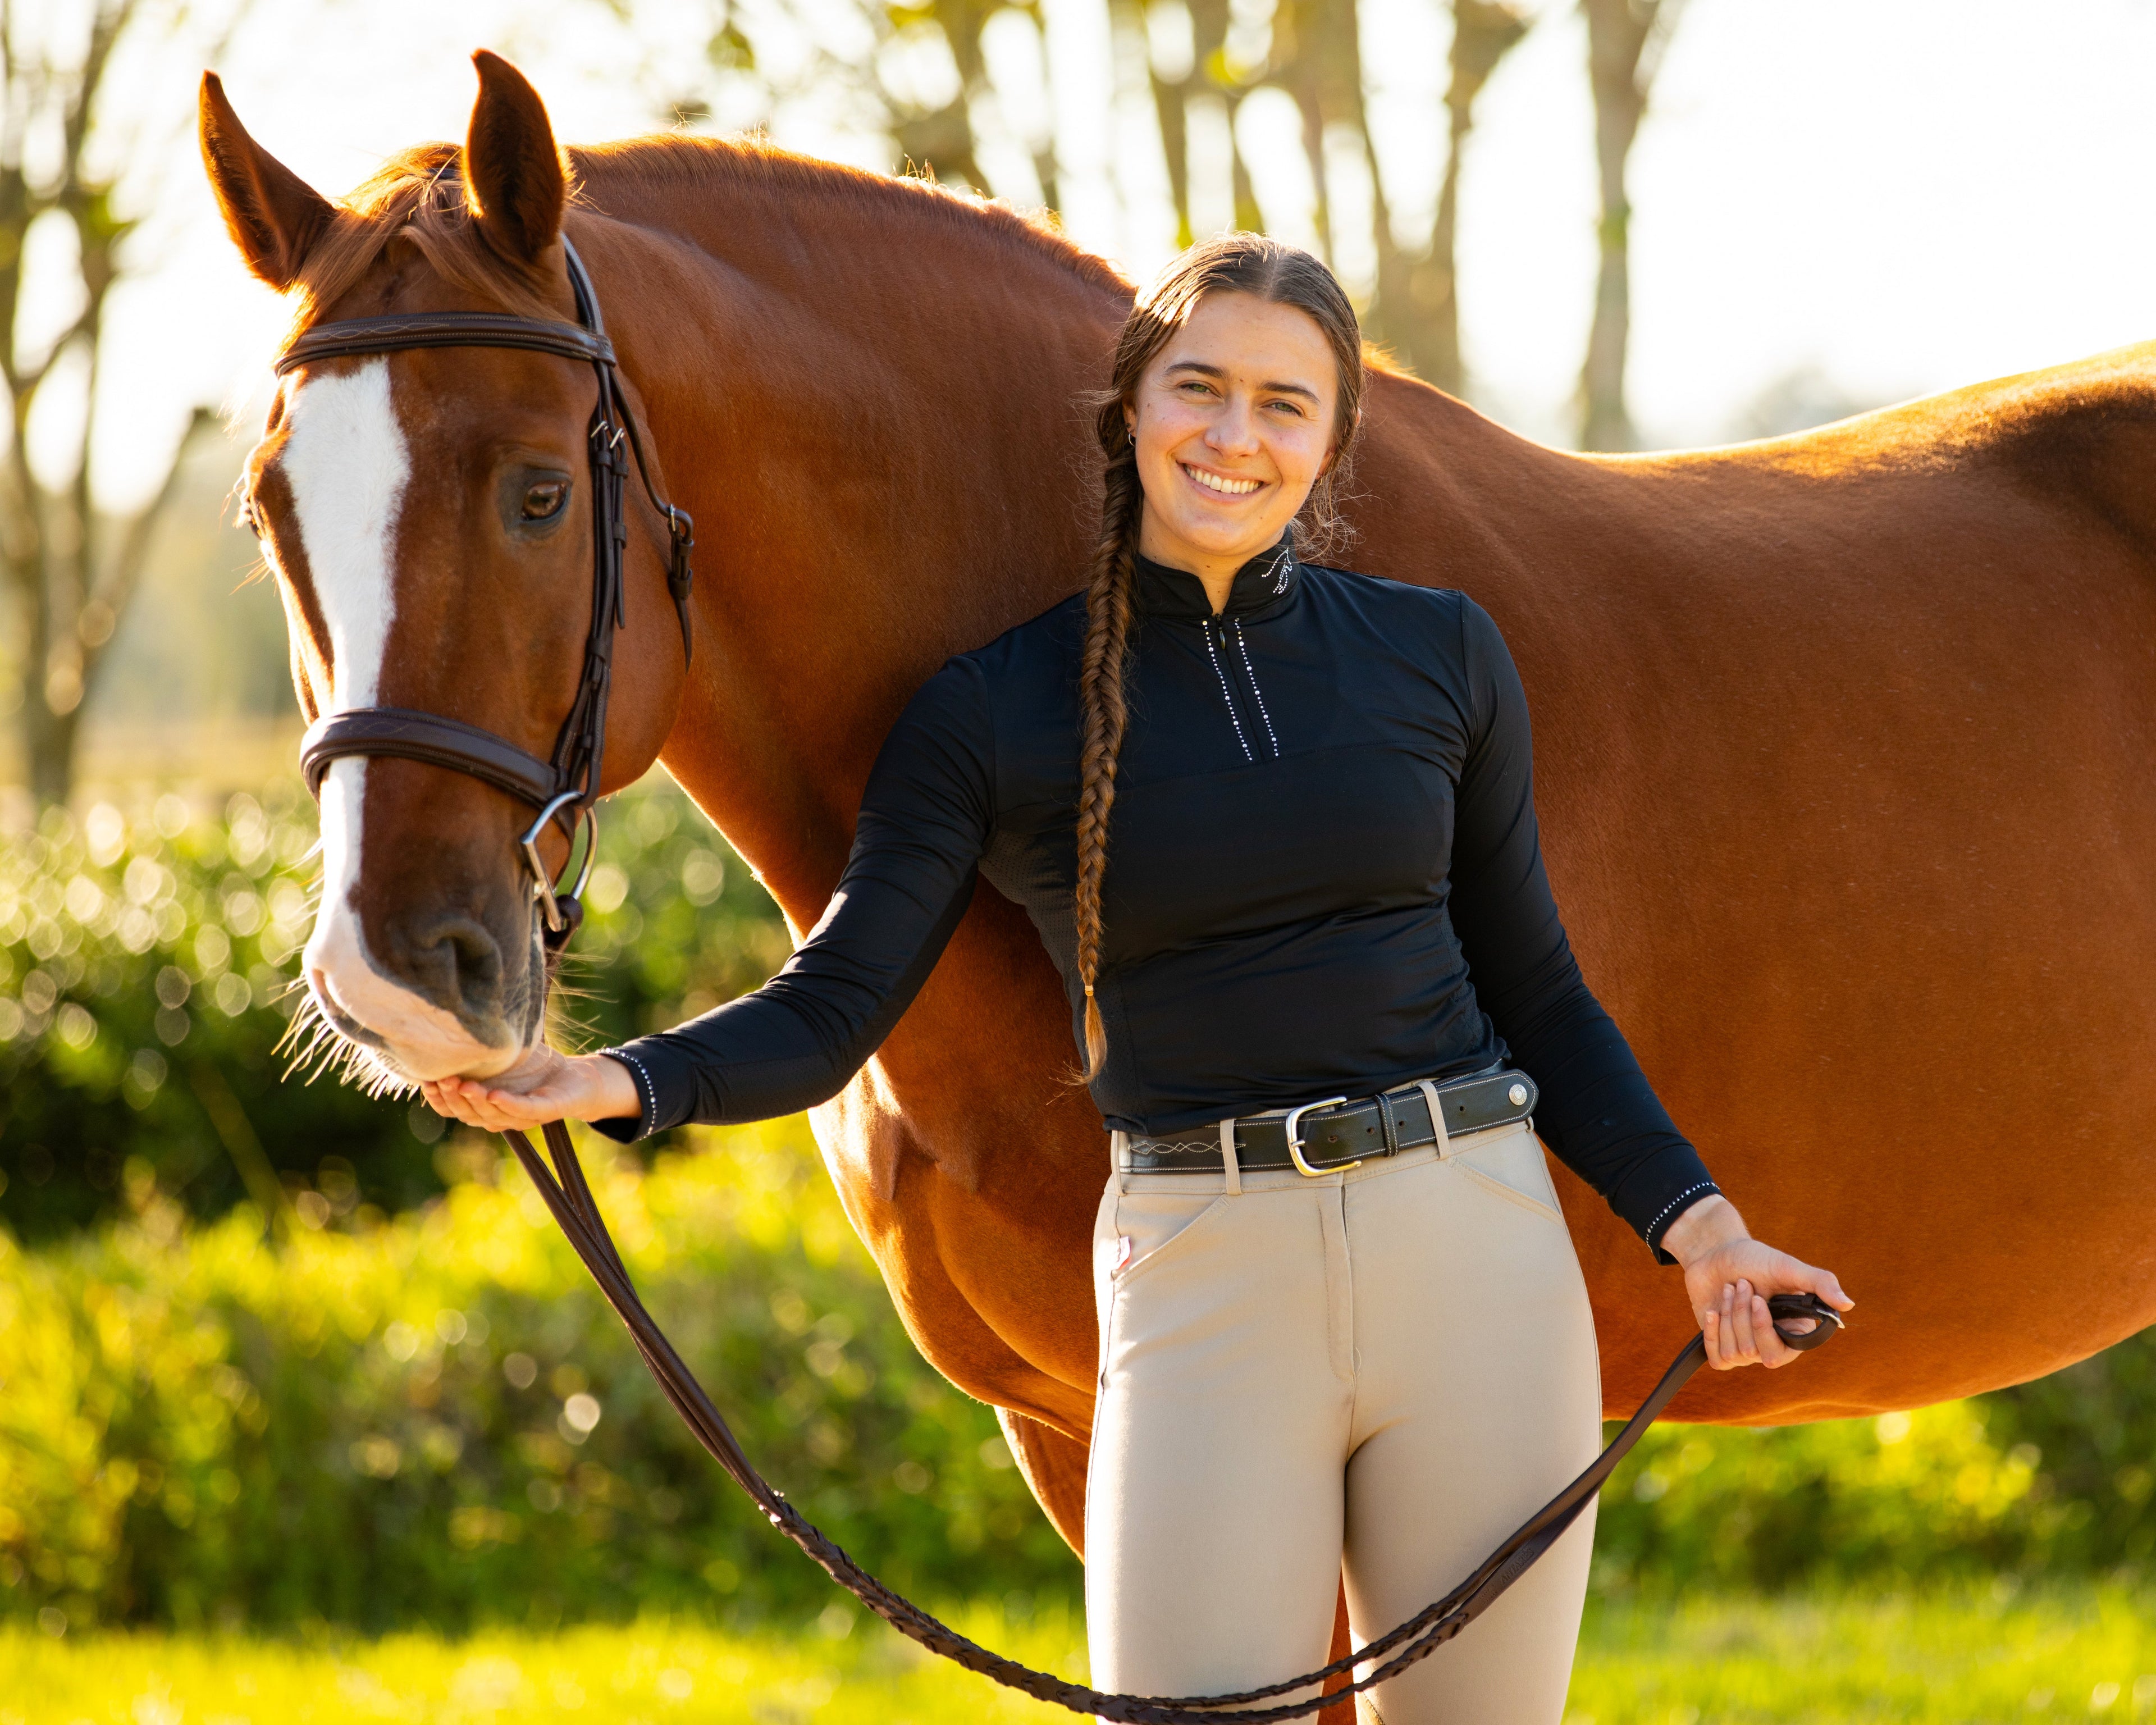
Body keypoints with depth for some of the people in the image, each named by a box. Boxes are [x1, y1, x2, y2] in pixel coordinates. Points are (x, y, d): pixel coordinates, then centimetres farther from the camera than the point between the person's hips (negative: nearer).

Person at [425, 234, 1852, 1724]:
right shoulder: (1001, 712, 1)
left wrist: (1689, 1216, 0)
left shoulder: (1438, 654, 7)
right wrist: (620, 1083, -21)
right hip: (1203, 1281, -1)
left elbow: (1535, 989, 12)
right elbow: (830, 1010, -3)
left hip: (1476, 1253, 2)